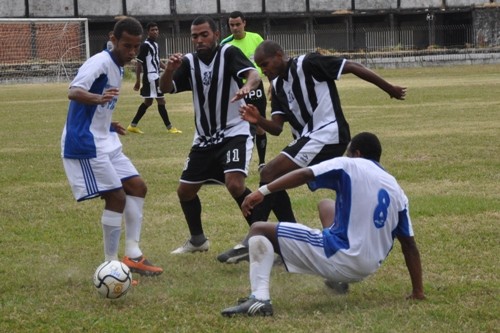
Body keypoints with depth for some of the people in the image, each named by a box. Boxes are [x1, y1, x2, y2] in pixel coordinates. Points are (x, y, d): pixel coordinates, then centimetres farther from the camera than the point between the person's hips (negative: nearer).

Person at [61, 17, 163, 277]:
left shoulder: (118, 68, 12)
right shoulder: (100, 63, -16)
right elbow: (74, 92, -34)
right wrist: (98, 98, -54)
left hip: (105, 143, 10)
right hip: (86, 145, -10)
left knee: (137, 187, 10)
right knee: (116, 197, -12)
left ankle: (132, 255, 12)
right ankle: (110, 266, -6)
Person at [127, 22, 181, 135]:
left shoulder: (155, 44, 13)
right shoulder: (145, 45, -14)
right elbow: (139, 63, -14)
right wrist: (138, 81, -16)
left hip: (155, 77, 10)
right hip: (151, 77, -10)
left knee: (148, 102, 15)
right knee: (161, 101, -6)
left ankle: (133, 125, 20)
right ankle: (169, 127, -1)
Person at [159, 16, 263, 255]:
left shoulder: (228, 53, -11)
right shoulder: (189, 62, 3)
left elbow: (254, 74, -28)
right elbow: (165, 89, -7)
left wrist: (247, 86, -51)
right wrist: (169, 70, -28)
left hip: (234, 133, -6)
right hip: (204, 138, 6)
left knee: (235, 184, -27)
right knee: (185, 190, 10)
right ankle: (197, 240, 33)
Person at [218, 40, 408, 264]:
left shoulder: (308, 64, -11)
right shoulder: (277, 86, 12)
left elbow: (353, 67, -9)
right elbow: (276, 128, 6)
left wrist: (389, 89, -6)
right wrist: (258, 121, -16)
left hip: (327, 135, -9)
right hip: (307, 139, 9)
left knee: (269, 173, -17)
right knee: (273, 179, 8)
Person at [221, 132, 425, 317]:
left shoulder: (349, 165, 0)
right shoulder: (395, 188, 14)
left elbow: (304, 174, -15)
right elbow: (409, 244, 13)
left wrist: (263, 191, -19)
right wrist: (417, 292, 17)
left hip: (338, 258, -7)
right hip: (367, 270, 7)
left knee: (259, 230, 2)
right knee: (326, 205, 33)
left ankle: (259, 297, -21)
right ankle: (338, 279, 32)